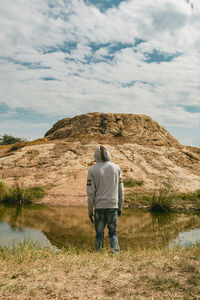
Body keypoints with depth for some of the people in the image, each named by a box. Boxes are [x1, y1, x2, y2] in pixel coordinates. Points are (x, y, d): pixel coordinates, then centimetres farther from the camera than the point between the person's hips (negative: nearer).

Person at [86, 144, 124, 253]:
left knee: (99, 233, 8)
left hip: (99, 207, -1)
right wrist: (120, 206, 14)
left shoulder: (92, 170, -3)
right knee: (113, 233, 10)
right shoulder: (116, 168, 5)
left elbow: (90, 192, -5)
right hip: (113, 206, 2)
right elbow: (120, 190, 6)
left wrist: (90, 210, 2)